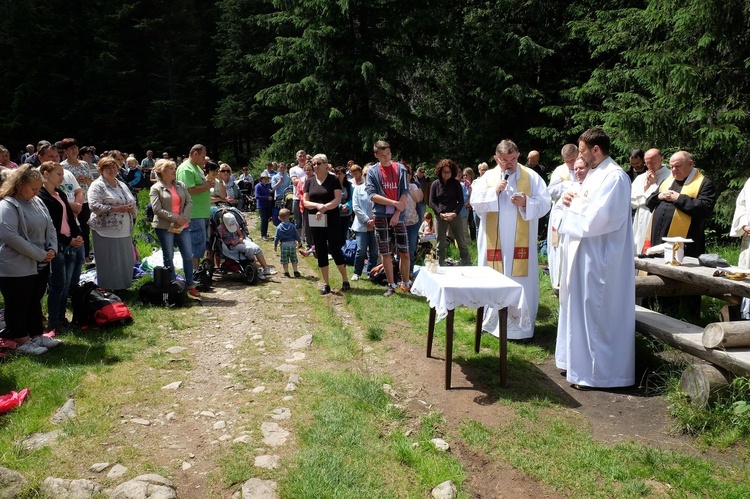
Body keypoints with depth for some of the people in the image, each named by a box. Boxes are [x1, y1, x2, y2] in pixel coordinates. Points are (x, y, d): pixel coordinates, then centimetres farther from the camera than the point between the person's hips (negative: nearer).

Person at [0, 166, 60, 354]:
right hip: (17, 268, -8)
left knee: (35, 302, 19)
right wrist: (40, 254, -21)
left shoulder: (37, 202, 8)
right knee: (18, 305, 7)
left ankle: (37, 335, 31)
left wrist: (52, 249, -4)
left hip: (40, 265, 8)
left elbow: (50, 228, 14)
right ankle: (23, 342, 18)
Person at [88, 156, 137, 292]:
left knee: (126, 262, 10)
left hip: (125, 232, 7)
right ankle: (109, 290, 7)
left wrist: (131, 208, 2)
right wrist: (116, 209, -19)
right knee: (108, 264, -3)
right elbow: (94, 206, -17)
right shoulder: (97, 186, -5)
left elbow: (132, 201, 26)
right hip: (107, 231, -7)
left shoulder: (122, 185, 18)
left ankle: (123, 287, 22)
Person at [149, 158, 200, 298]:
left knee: (188, 255, 3)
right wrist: (176, 218, -16)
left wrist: (183, 218, -11)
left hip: (183, 226, 4)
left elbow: (189, 202, 5)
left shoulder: (181, 185, 11)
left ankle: (190, 285, 13)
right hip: (165, 227, -4)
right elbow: (157, 209, -12)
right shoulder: (155, 189, -3)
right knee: (168, 257, 5)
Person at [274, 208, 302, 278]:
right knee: (294, 260, 11)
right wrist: (299, 242, 20)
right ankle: (296, 272, 11)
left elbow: (276, 238, -2)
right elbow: (297, 235, 5)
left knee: (285, 260, 7)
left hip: (284, 245, -1)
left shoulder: (279, 227, -3)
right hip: (292, 244, 2)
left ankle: (286, 273, 8)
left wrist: (275, 246, 9)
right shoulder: (292, 226, 0)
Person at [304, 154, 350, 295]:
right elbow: (305, 202, 3)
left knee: (335, 249, -5)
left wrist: (324, 208, -24)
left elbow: (338, 199, -10)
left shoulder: (333, 180, -2)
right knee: (320, 251, 6)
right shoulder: (309, 182, 8)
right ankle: (326, 283, 14)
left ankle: (345, 280, 12)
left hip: (331, 220, -4)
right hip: (315, 222, 4)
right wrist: (318, 205, -17)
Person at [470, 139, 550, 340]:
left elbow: (544, 204, -2)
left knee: (520, 282, 0)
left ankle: (521, 324, 10)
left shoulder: (531, 176, 2)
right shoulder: (487, 177, 6)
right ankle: (494, 320, 21)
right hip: (494, 241, 2)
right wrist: (494, 191, -13)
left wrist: (526, 203, -19)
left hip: (521, 242, -1)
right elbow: (475, 203, -1)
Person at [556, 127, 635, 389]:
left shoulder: (614, 177, -17)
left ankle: (595, 372, 8)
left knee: (593, 311, -3)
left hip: (598, 257, -10)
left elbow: (596, 217, -25)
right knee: (580, 307, 16)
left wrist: (575, 202, -9)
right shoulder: (594, 173, 14)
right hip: (584, 252, 10)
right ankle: (579, 360, 29)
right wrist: (572, 200, 0)